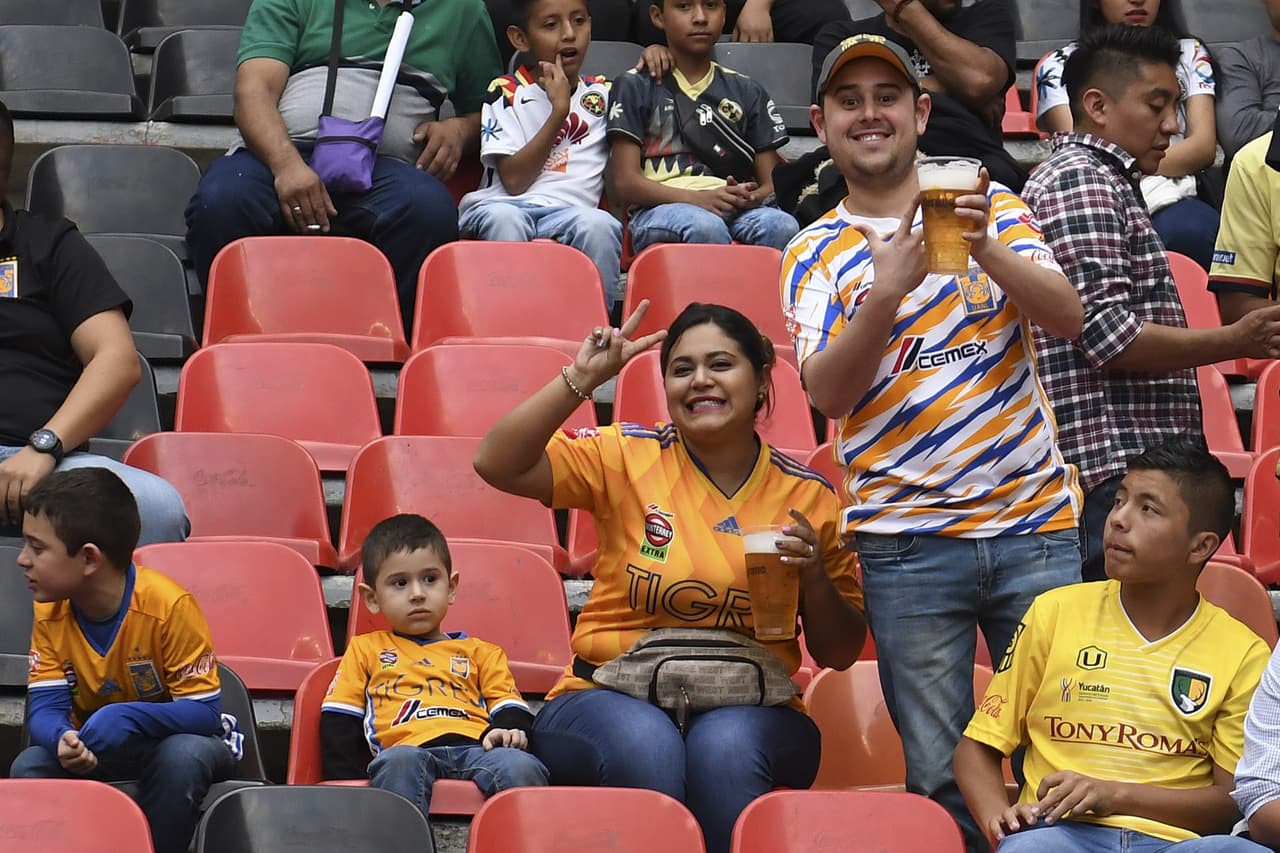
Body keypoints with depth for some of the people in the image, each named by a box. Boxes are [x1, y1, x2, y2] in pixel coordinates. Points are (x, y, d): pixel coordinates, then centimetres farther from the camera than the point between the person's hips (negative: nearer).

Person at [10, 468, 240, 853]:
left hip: (175, 736, -4)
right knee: (29, 768, -24)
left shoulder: (169, 605, -26)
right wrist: (63, 740, -41)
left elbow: (204, 712, -24)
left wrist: (127, 718, -42)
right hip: (96, 745, 4)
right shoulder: (50, 613, -11)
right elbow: (45, 706, -15)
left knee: (182, 758, -37)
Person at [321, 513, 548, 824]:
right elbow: (339, 725, 23)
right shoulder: (365, 649, 33)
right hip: (407, 748, -2)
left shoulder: (480, 651, 35)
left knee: (520, 766, -34)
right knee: (398, 762, -40)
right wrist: (351, 782, 3)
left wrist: (509, 730, -5)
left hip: (477, 748, 2)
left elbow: (509, 707, 22)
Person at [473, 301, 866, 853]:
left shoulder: (807, 497, 7)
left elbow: (840, 655, 13)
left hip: (750, 711, 1)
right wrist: (581, 379, -16)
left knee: (725, 745, -34)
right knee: (643, 742, -35)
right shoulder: (627, 457, 4)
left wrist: (815, 577, -7)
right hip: (610, 700, -1)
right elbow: (497, 464, -9)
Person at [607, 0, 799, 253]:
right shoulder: (636, 87, 15)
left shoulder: (747, 92, 24)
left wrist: (751, 197, -9)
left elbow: (772, 183, 18)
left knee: (782, 226, -33)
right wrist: (697, 199, -14)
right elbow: (626, 182, 3)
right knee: (706, 228, -39)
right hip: (662, 208, -3)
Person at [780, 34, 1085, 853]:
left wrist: (987, 248, -21)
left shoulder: (990, 204, 9)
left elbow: (1068, 317, -4)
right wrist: (887, 290, -23)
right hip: (906, 543, -1)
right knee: (944, 777, -1)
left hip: (1035, 520, 1)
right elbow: (825, 393, -8)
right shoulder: (816, 256, 5)